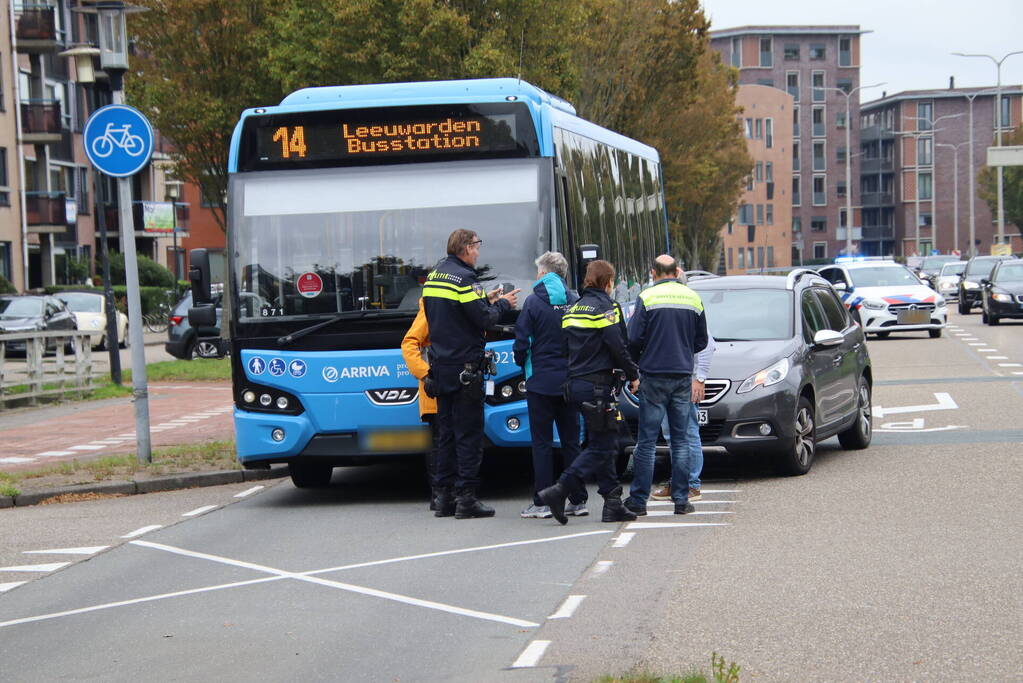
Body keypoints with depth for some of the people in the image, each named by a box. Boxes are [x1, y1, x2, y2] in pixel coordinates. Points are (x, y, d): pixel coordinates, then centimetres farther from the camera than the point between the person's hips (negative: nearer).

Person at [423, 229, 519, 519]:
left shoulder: (432, 277, 13)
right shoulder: (464, 278, -14)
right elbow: (484, 319, -17)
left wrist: (486, 300, 16)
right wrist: (502, 304, 2)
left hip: (440, 365, 8)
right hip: (464, 365, -8)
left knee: (446, 432, 12)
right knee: (469, 433, -5)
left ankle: (445, 496, 13)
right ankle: (466, 498, -6)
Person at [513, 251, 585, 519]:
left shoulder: (534, 303, -9)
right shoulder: (575, 302, 2)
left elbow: (522, 343, -8)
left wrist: (525, 366, 11)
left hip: (541, 381, -4)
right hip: (570, 382, 4)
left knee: (542, 442, 1)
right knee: (571, 441, 10)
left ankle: (542, 502, 0)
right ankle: (577, 500, 11)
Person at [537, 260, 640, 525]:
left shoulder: (574, 309, 15)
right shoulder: (604, 307, -8)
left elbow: (567, 347, 15)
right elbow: (617, 346, -14)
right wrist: (633, 374, -3)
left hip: (575, 384, 8)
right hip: (597, 385, -8)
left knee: (604, 444, 12)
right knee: (601, 447, -5)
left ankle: (613, 504, 10)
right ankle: (560, 491, -16)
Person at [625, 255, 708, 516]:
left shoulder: (647, 298, -7)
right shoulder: (693, 298, 4)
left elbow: (634, 339, -10)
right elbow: (701, 341, 11)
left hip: (655, 375, -3)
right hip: (683, 376, 3)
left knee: (646, 441, 1)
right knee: (680, 440, 9)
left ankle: (638, 500, 1)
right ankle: (681, 500, 8)